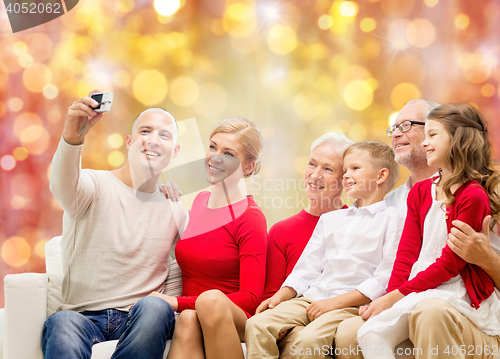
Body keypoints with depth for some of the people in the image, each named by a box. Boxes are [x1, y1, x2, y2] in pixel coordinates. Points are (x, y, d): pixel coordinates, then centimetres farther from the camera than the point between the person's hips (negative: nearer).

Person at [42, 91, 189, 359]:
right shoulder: (95, 185, 2)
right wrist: (72, 138, -43)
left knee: (154, 308, -33)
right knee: (62, 323, -37)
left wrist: (165, 309, -3)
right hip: (82, 317, -3)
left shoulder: (176, 212, 13)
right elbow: (63, 186, -23)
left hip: (138, 319, 3)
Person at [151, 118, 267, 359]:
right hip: (189, 314, 4)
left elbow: (251, 298, -13)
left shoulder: (251, 219, -7)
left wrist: (178, 302, -16)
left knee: (211, 299, -37)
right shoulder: (199, 202, 13)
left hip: (233, 321, -4)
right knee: (188, 320, -32)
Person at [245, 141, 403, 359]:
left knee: (309, 339, -33)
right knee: (257, 325, -18)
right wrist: (281, 295, 5)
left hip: (352, 304, -6)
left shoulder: (390, 218, 3)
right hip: (310, 299, 6)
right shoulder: (329, 219, 25)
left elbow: (385, 278, -7)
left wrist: (335, 302, -13)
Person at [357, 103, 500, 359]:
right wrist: (390, 296, -7)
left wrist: (396, 295, -15)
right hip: (418, 290, 6)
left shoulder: (473, 196, -8)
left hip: (455, 290, -6)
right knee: (369, 333, -17)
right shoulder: (420, 192, 15)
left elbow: (451, 262, -12)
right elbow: (407, 253, 8)